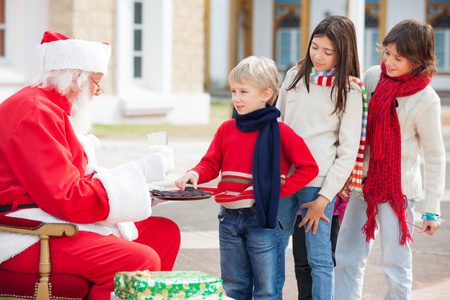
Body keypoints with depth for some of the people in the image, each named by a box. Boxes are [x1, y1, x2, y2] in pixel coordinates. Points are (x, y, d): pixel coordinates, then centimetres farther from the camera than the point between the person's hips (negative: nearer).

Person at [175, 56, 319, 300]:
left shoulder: (280, 132, -7)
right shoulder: (227, 129, 6)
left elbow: (309, 167, -5)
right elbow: (211, 164, 8)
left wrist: (280, 189, -13)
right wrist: (195, 175, -14)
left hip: (262, 218, -5)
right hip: (229, 217, 5)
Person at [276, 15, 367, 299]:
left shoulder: (349, 91, -4)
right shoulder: (296, 76, 9)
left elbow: (348, 151, -5)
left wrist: (324, 198, -10)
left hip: (319, 183, -4)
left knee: (319, 259, 0)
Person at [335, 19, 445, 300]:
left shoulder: (426, 100, -14)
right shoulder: (373, 76, -1)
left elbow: (435, 158, -8)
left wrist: (432, 210, -7)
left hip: (399, 188, -5)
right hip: (363, 182, 5)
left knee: (396, 264, -1)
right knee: (347, 258, 7)